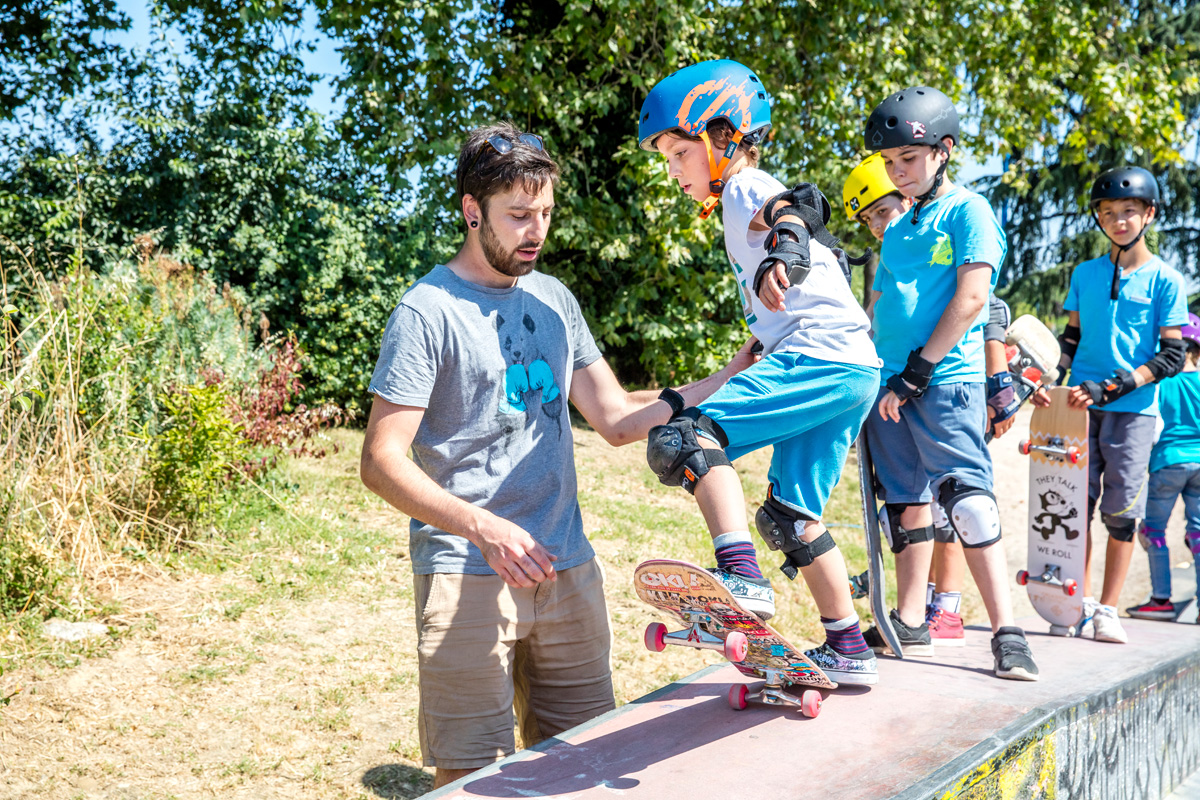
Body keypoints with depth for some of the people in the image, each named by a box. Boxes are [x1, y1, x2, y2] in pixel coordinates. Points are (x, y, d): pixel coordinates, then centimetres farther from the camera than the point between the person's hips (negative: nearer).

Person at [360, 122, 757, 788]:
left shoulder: (554, 301, 14)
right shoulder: (428, 311, -7)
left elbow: (617, 418, 12)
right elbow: (381, 462, -11)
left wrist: (736, 372, 4)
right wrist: (483, 528, -24)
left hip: (567, 570, 6)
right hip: (466, 576, -6)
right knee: (473, 776, 0)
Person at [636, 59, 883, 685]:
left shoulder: (746, 188, 1)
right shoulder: (751, 202, 29)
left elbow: (789, 209, -24)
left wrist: (784, 250, -47)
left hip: (821, 356, -10)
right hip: (855, 371, 10)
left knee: (684, 439, -22)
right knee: (788, 516, 17)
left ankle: (743, 579, -35)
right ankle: (848, 651, 23)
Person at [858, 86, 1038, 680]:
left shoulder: (967, 210, -2)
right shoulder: (897, 231, 19)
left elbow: (971, 297, -12)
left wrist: (917, 371, -14)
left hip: (946, 380, -7)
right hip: (890, 384, 7)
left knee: (965, 495, -13)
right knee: (906, 502, 10)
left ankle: (1007, 635, -10)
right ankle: (910, 626, 18)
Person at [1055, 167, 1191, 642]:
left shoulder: (1165, 281, 0)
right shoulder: (1085, 274, 11)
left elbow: (1171, 357, -4)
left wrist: (1109, 388, -16)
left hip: (1133, 411, -3)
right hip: (1082, 407, 3)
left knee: (1121, 511, -2)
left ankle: (1108, 610, 6)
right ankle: (1082, 603, 9)